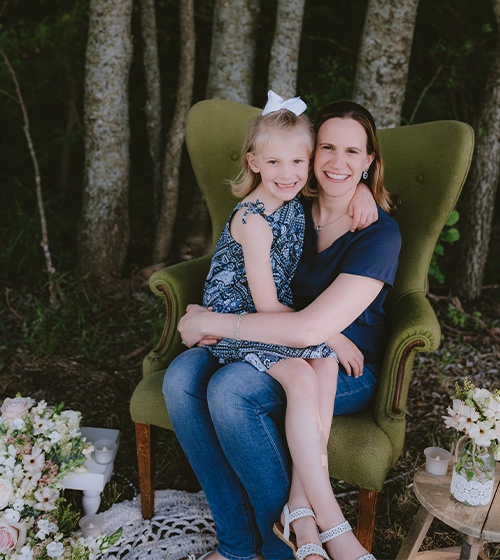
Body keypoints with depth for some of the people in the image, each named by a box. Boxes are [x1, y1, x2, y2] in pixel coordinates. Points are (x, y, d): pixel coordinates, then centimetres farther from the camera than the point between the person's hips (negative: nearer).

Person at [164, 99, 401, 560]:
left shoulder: (379, 233, -17)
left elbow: (310, 327, -27)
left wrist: (210, 323, -20)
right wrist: (213, 319, -12)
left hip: (347, 369, -6)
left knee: (230, 389, -31)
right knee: (182, 376, -20)